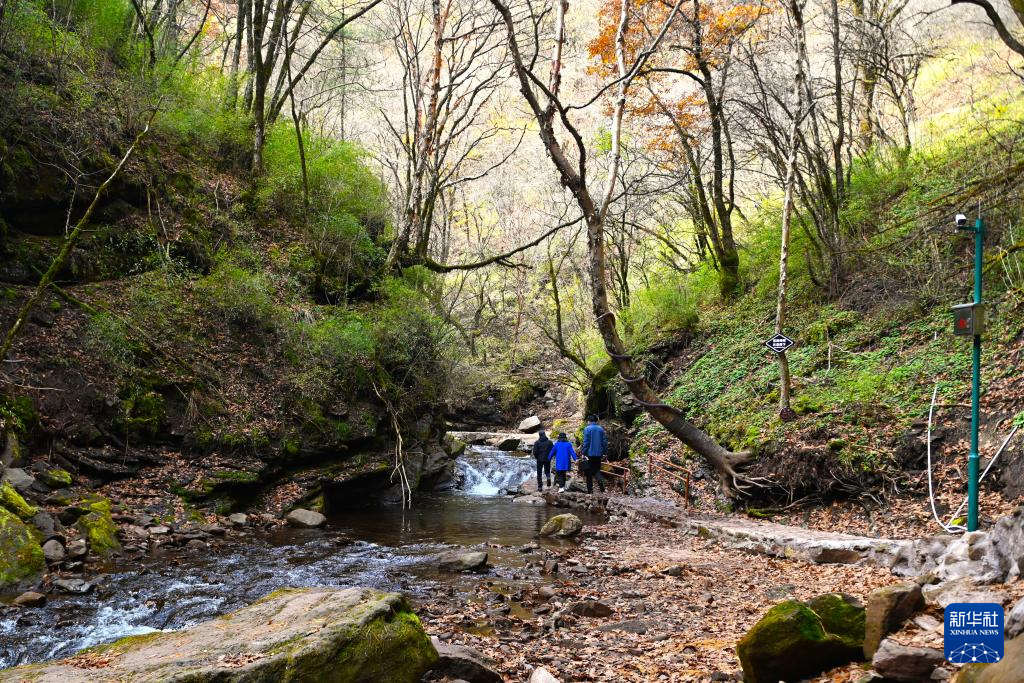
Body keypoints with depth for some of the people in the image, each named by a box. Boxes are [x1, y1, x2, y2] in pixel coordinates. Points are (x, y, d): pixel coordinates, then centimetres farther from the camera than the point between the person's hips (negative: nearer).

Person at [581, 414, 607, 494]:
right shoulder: (601, 429, 9)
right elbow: (605, 442, 9)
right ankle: (601, 482, -18)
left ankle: (590, 490, 7)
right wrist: (604, 453, 14)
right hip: (598, 454, 4)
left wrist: (583, 453, -8)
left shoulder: (587, 429, -7)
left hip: (590, 454, -4)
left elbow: (585, 442, -12)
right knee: (597, 470, 11)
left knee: (589, 472, 6)